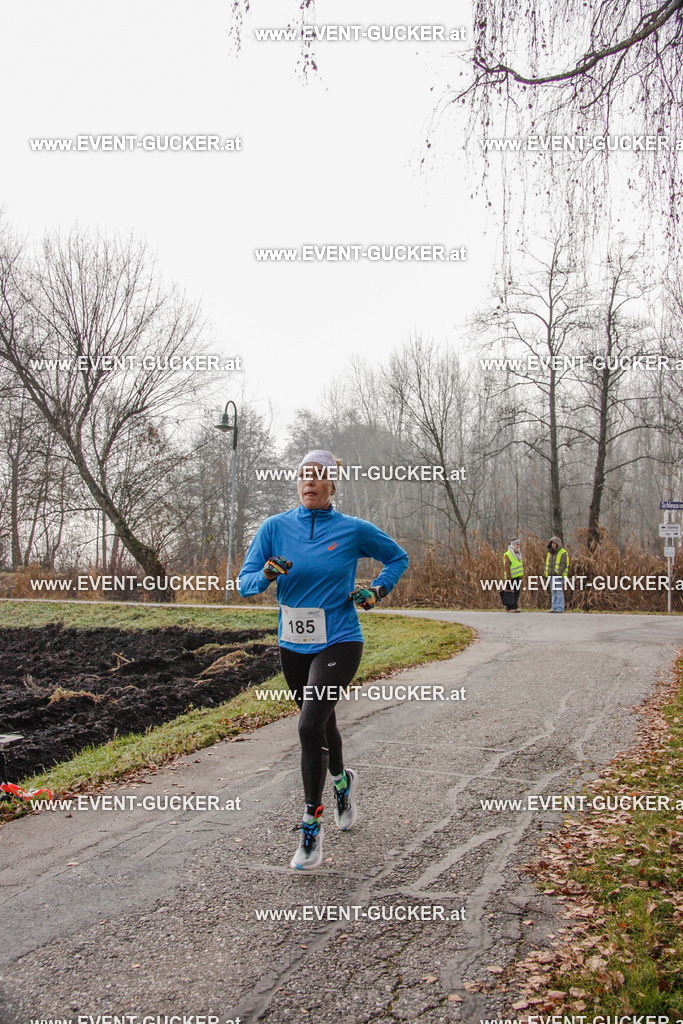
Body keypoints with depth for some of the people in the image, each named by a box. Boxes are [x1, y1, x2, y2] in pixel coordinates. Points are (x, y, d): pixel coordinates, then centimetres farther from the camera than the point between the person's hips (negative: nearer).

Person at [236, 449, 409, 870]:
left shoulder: (353, 530, -5)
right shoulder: (276, 527, -1)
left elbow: (398, 557, 10)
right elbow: (245, 582, -3)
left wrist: (379, 590, -6)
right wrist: (267, 573, -24)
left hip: (338, 643, -4)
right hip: (292, 646, 4)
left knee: (310, 727, -18)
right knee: (322, 723, 20)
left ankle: (312, 827, -3)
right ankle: (343, 781, 51)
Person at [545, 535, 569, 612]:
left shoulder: (562, 553, -3)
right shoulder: (550, 553, 18)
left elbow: (564, 564, -10)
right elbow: (547, 564, 20)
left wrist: (559, 573, -19)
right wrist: (546, 574, 12)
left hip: (559, 575, -7)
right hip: (551, 575, 7)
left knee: (559, 592, -9)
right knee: (553, 592, 7)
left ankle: (560, 608, -9)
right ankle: (554, 607, 9)